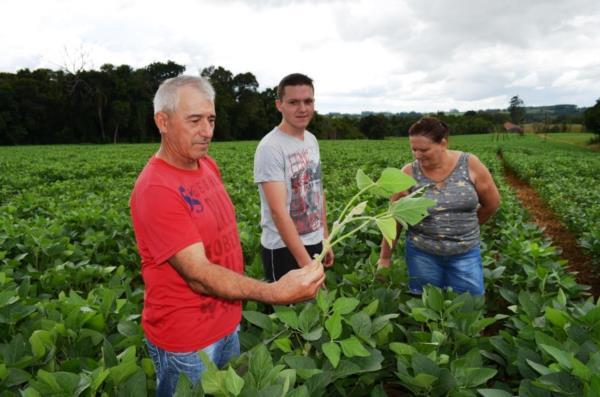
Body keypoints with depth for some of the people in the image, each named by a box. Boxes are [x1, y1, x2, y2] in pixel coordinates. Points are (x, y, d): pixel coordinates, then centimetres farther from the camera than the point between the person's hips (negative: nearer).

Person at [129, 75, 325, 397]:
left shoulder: (207, 165, 0)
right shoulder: (154, 190, -26)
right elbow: (198, 275, -28)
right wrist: (275, 293, -36)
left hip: (228, 322, 7)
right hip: (186, 341, -7)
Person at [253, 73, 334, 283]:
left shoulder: (312, 140, 5)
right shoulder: (270, 148, -20)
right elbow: (278, 211, -26)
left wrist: (325, 238, 14)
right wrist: (306, 263, -29)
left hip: (314, 243, 8)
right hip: (284, 250, -8)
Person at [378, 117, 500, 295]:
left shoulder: (470, 164, -9)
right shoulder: (409, 173, -9)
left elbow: (492, 203, 4)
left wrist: (467, 226, 13)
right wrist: (385, 258, -1)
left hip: (466, 253, 1)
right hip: (421, 253, 0)